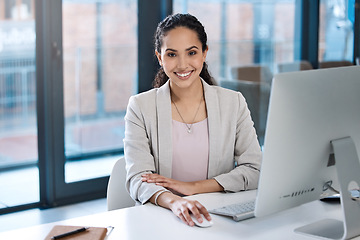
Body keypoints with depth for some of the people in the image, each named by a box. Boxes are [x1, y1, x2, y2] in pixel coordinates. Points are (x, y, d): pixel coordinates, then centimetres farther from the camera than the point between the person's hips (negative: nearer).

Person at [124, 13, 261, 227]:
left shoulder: (233, 103, 7)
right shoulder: (140, 107, 3)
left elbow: (255, 170, 1)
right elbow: (138, 180, -8)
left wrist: (193, 187, -10)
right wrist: (174, 201, -29)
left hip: (219, 216, 1)